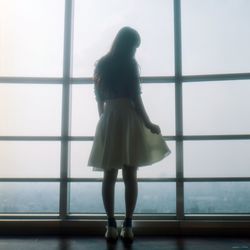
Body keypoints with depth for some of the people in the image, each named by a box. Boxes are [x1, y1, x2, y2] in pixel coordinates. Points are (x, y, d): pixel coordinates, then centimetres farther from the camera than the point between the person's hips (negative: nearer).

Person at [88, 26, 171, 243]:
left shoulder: (102, 64, 12)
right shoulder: (129, 64, -3)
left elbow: (99, 98, 13)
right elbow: (136, 98, -8)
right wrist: (148, 124, -3)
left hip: (108, 121, 4)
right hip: (128, 119, -4)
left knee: (109, 176, 5)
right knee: (130, 175, 2)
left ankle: (111, 225, 4)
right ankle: (127, 225, 3)